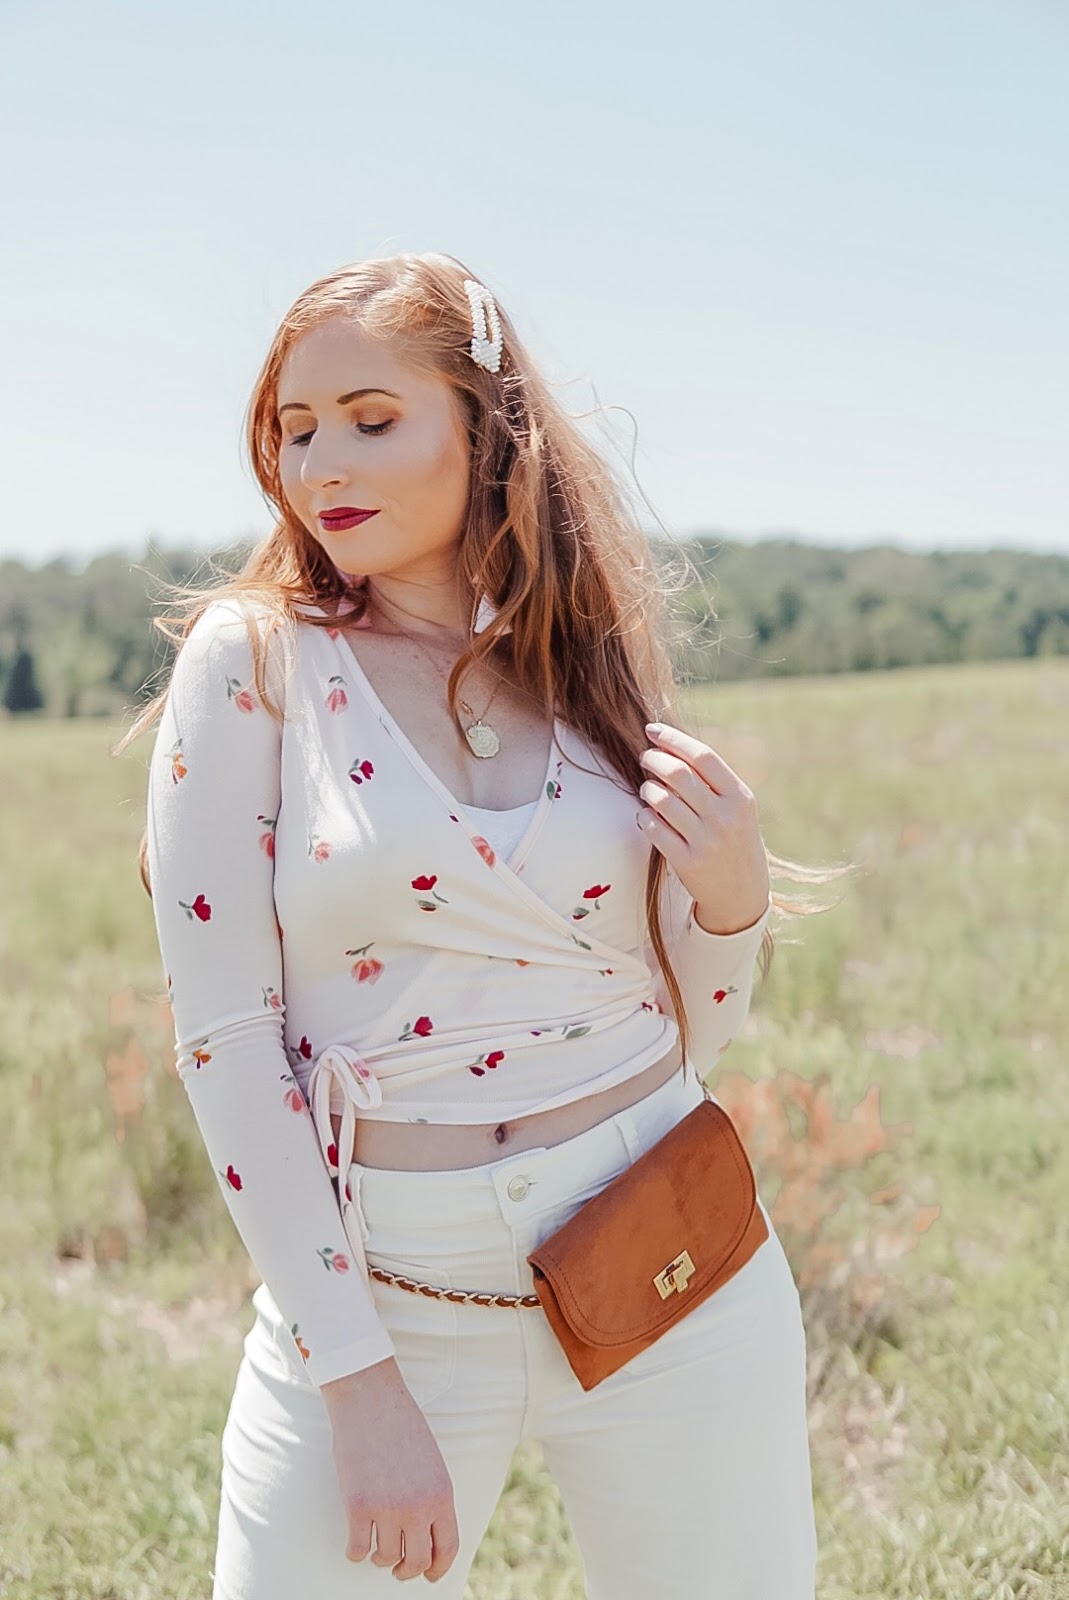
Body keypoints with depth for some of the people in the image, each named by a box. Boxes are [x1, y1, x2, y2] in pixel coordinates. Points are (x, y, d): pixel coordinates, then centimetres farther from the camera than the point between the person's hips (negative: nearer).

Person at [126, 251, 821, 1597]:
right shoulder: (252, 661, -5)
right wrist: (359, 1381, -12)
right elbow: (225, 1034, -9)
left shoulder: (596, 667, 5)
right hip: (367, 1288, -2)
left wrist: (734, 895, -10)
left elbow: (690, 1034, 11)